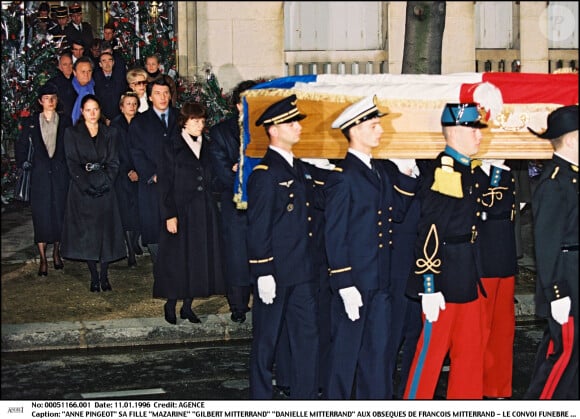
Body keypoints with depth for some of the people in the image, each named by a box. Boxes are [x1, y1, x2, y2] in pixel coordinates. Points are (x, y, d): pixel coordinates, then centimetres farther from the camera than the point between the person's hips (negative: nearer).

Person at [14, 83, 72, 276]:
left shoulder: (65, 120, 5)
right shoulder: (31, 122, 6)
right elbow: (21, 145, 12)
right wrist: (21, 166, 5)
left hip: (60, 172, 0)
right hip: (40, 173, 0)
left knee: (59, 213, 4)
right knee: (41, 215, -2)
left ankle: (56, 252, 23)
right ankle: (43, 259, 4)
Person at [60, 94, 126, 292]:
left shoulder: (109, 133, 9)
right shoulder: (71, 133, 4)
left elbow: (113, 162, 5)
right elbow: (72, 163, -3)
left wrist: (105, 183, -10)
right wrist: (87, 185, -13)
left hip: (105, 189, 1)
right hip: (82, 190, -1)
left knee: (106, 231, -1)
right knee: (86, 233, -2)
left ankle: (104, 276, 6)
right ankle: (94, 276, 5)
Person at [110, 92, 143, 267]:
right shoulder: (116, 124, -2)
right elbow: (115, 152, -5)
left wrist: (138, 171, -3)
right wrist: (128, 172, -10)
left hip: (139, 173, 3)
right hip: (122, 174, -3)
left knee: (138, 211, 1)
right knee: (127, 211, -4)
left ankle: (135, 242, 21)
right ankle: (130, 252, 0)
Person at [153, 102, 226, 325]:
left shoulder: (208, 145, 10)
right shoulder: (172, 147, -3)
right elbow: (165, 183, -7)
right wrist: (169, 214, -13)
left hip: (205, 212, 4)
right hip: (180, 210, -4)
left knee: (200, 256, 6)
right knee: (176, 257, 1)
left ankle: (187, 305, 17)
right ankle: (170, 304, 16)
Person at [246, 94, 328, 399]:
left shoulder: (302, 169, 12)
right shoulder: (264, 173, -12)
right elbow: (257, 228, -14)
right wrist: (263, 273, -17)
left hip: (303, 271, 7)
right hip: (275, 272, -7)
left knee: (307, 334, 11)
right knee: (266, 339, 6)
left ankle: (306, 397, 21)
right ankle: (260, 398, 19)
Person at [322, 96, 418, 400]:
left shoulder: (383, 171, 11)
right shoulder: (343, 177, -12)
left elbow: (397, 212, 7)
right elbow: (334, 235, -14)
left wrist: (407, 179, -5)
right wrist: (344, 285, -17)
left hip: (380, 279, 7)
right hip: (354, 281, -7)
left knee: (378, 349, 14)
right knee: (345, 350, 4)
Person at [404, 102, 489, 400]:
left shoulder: (472, 171, 11)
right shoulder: (441, 172, -16)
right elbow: (429, 235, -21)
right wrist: (429, 287, -23)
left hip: (469, 277, 9)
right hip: (444, 276, -9)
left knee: (470, 350, 15)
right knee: (433, 347, 1)